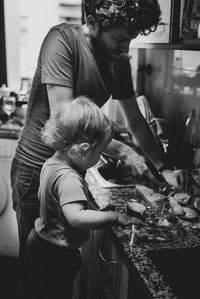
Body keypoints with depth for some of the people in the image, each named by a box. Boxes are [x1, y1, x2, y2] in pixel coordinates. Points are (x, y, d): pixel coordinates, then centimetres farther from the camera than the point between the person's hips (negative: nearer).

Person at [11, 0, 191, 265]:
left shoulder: (120, 61, -1)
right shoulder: (62, 40, -20)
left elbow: (135, 121, 6)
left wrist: (164, 169, -2)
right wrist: (119, 149, -23)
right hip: (35, 167, -5)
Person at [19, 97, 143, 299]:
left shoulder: (51, 163, -1)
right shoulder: (69, 178, -32)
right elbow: (76, 217, -42)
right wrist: (115, 217, -33)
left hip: (40, 241, 9)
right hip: (57, 256, -9)